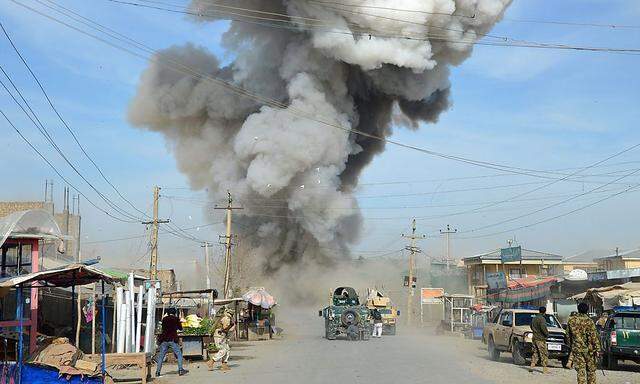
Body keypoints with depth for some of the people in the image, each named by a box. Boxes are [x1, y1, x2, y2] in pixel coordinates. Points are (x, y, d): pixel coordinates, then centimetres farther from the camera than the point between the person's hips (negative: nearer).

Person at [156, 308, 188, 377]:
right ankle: (180, 370, -4)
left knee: (161, 356, 6)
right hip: (172, 339, -3)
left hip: (164, 340, 3)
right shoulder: (176, 319, 2)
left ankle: (158, 372, 3)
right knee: (179, 354, 5)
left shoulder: (164, 319, 10)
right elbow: (180, 328, 10)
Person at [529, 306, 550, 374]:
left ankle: (532, 366, 7)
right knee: (544, 354, -3)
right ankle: (545, 369, -4)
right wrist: (547, 334, -8)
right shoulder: (542, 319, -14)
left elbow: (531, 327, 24)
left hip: (535, 338, 8)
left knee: (535, 353, 13)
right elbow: (543, 328, -23)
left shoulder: (534, 318, 13)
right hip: (541, 339, -8)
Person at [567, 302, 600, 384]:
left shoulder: (571, 320, 0)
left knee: (580, 371, 4)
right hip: (588, 349, -2)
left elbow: (568, 334, 9)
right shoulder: (589, 322, -12)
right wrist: (597, 349, -7)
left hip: (576, 349, 2)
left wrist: (571, 345, 21)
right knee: (591, 371, 12)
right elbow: (594, 337, -13)